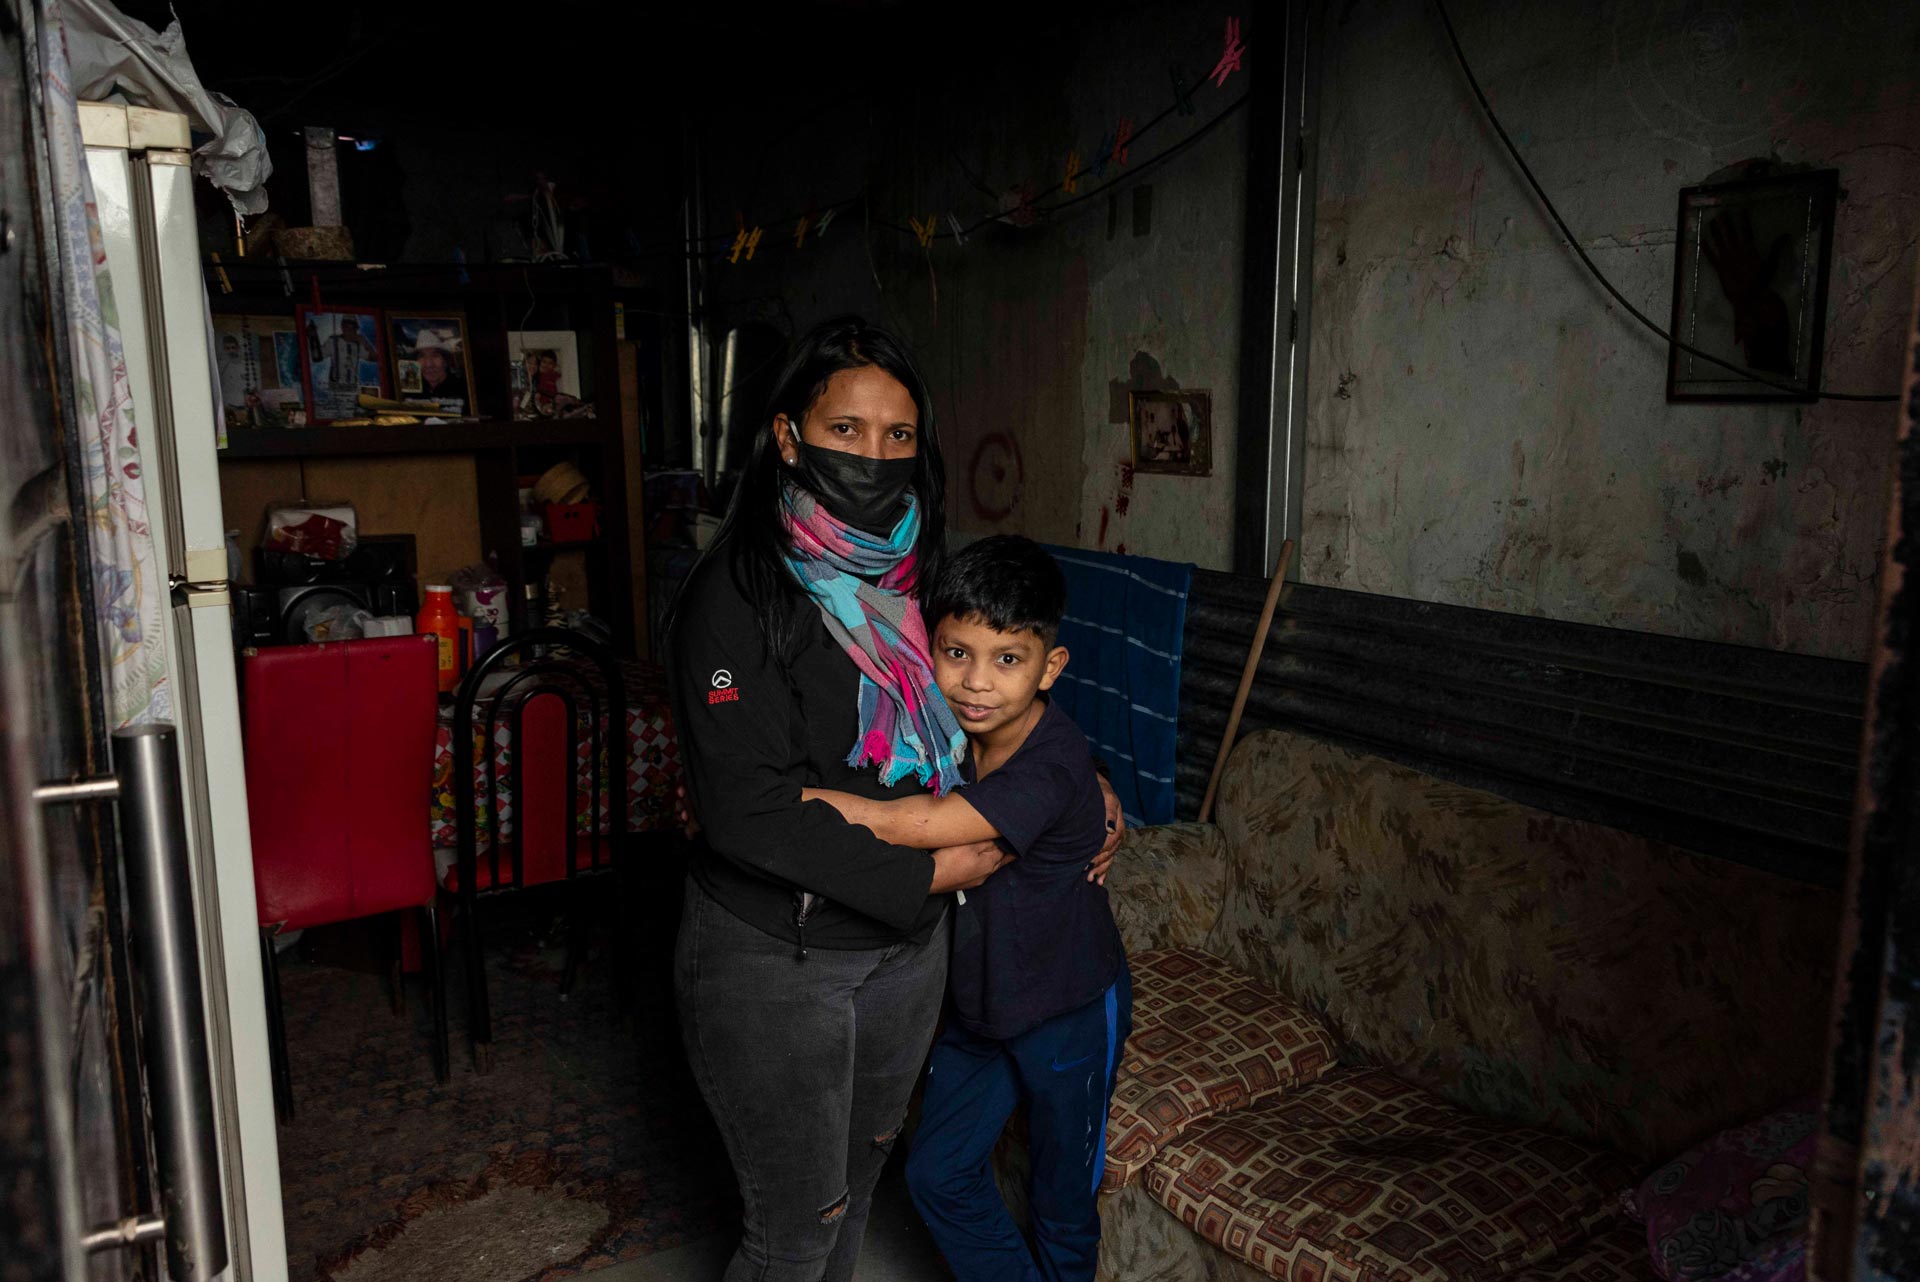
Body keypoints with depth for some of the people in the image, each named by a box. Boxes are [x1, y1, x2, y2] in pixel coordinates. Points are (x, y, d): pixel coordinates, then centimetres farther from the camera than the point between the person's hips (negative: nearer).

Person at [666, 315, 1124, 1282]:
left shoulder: (916, 574, 1)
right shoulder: (738, 591, -19)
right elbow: (747, 808, -25)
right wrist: (932, 870, -21)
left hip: (907, 945, 6)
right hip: (773, 959, -6)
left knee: (859, 1173, 24)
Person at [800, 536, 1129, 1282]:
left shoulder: (1051, 770, -34)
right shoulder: (957, 731, -12)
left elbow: (903, 826, -42)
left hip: (1070, 1011, -6)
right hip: (980, 998, 7)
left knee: (1062, 1200, 15)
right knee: (938, 1174, 17)